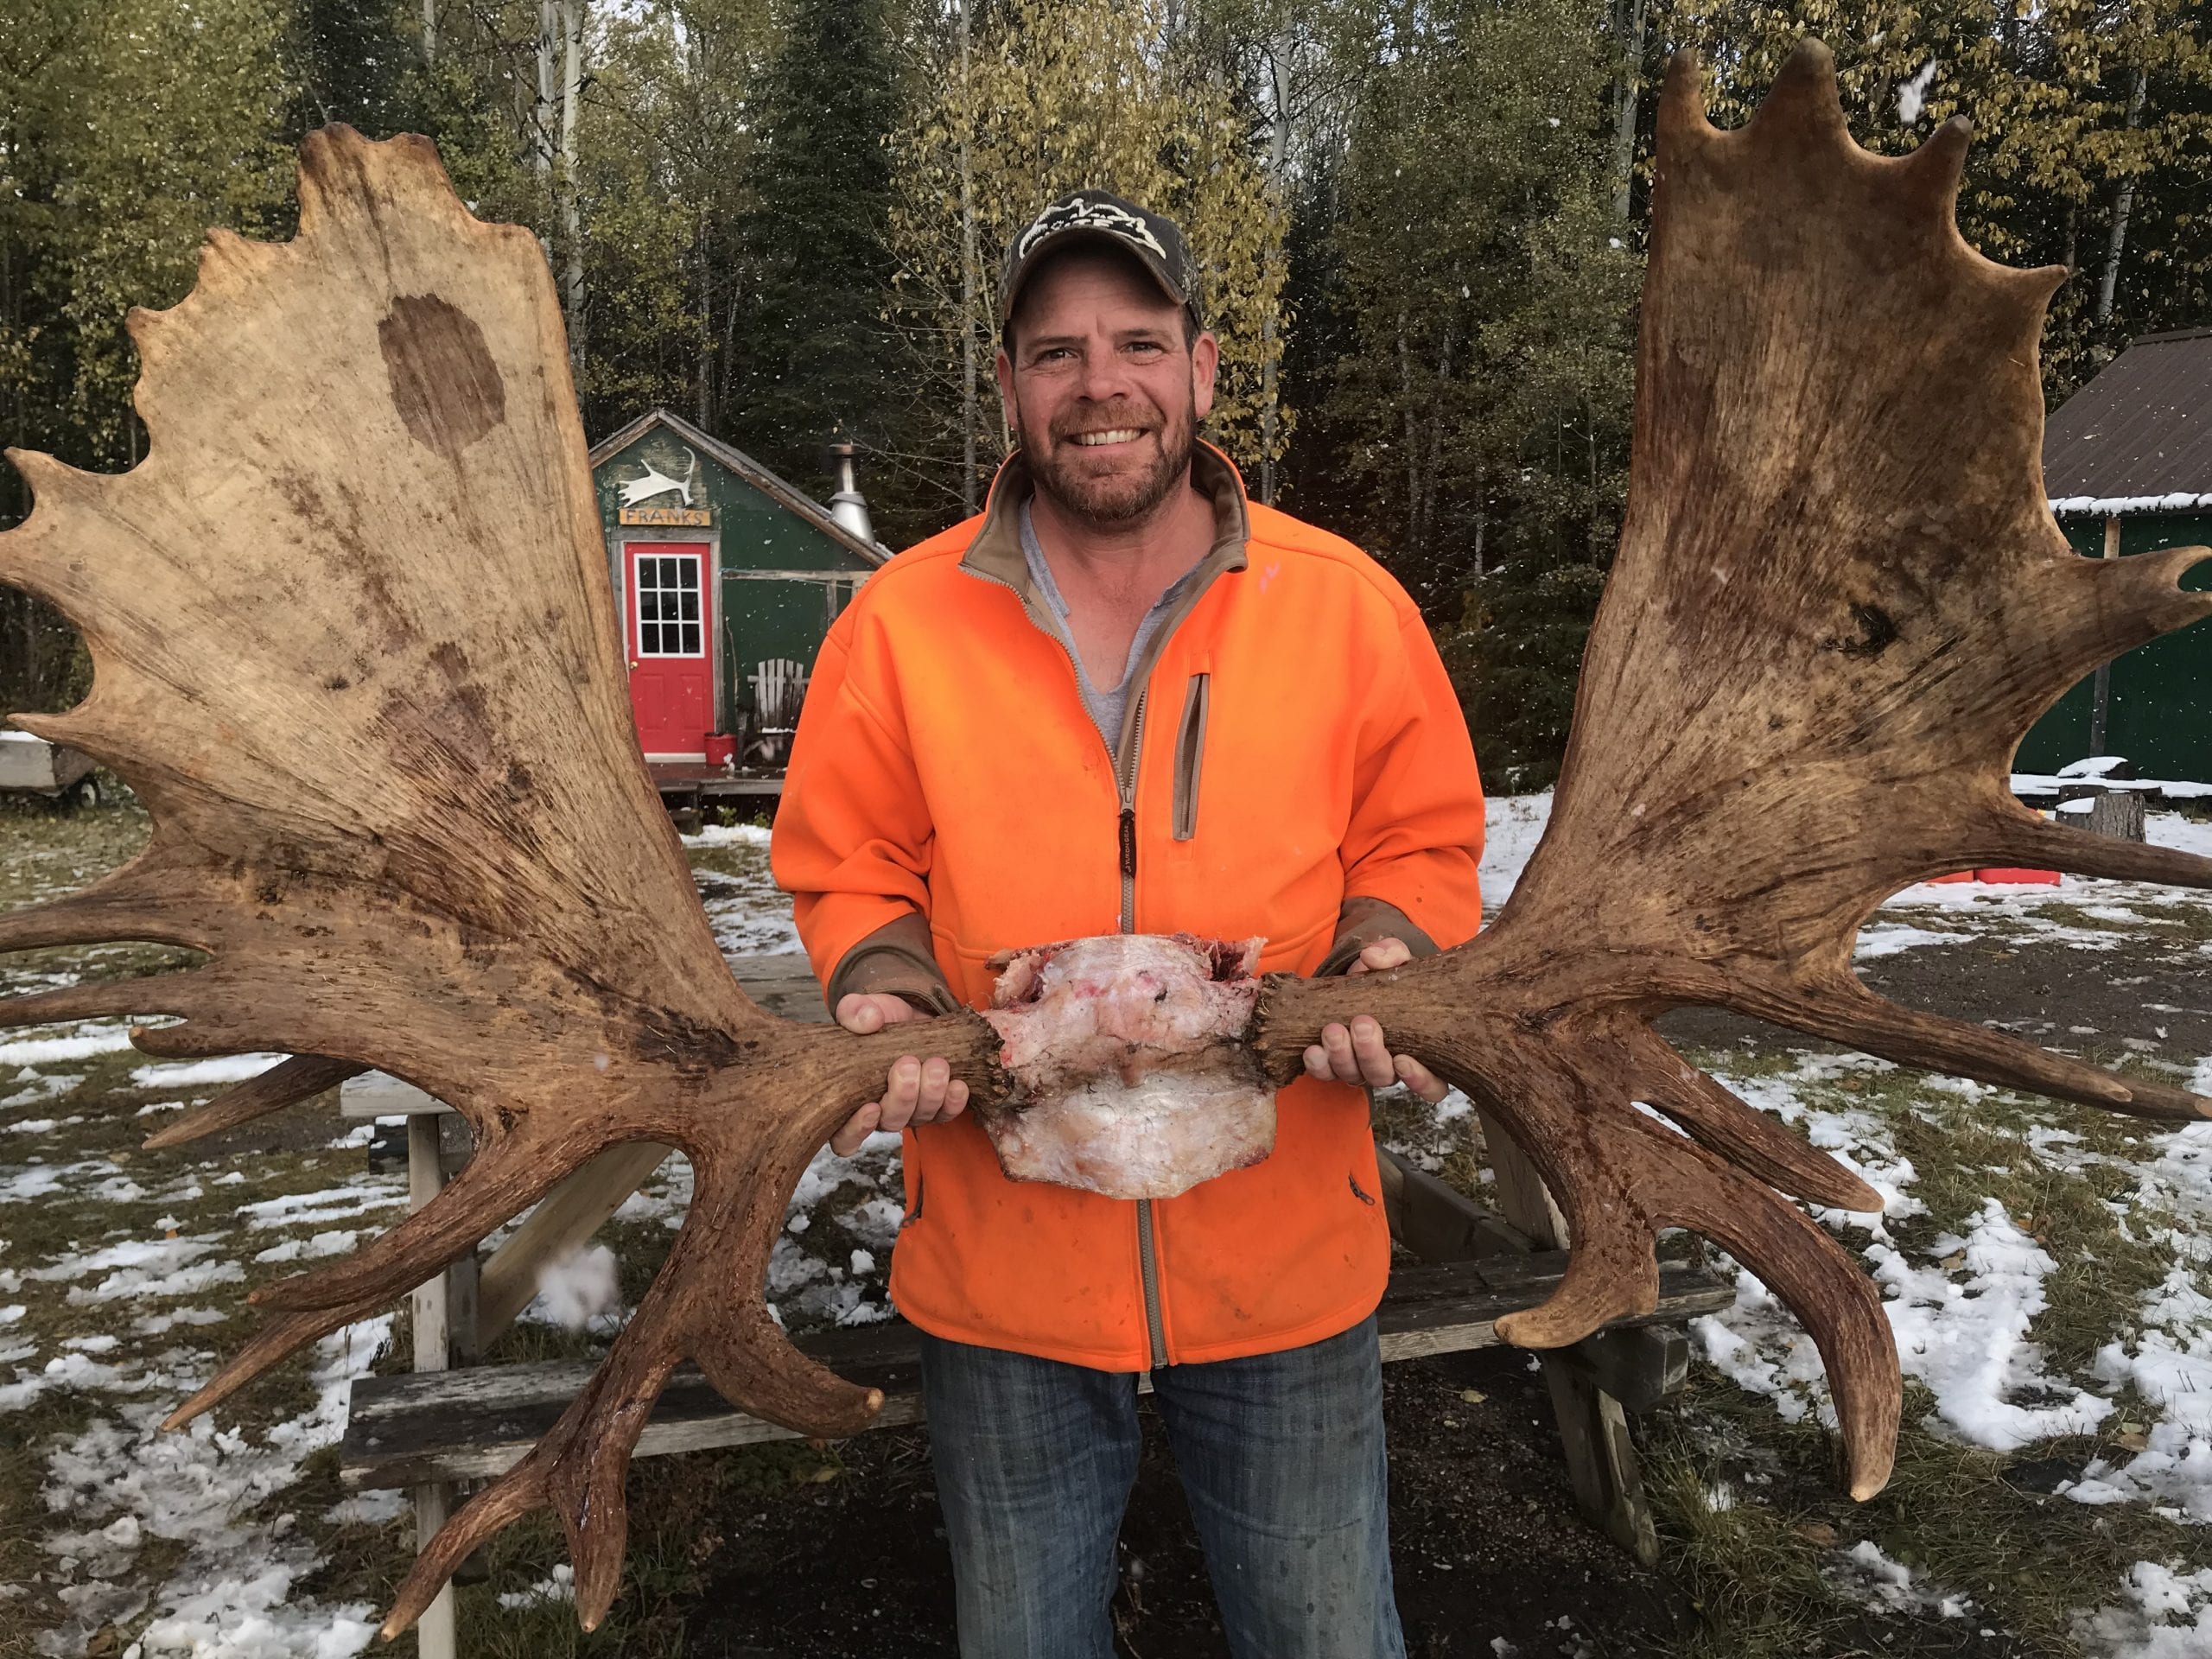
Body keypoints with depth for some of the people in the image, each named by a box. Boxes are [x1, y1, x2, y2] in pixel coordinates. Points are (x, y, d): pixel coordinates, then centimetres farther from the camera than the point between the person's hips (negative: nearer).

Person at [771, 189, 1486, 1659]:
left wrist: (1384, 958, -16)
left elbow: (1421, 844, 4)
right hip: (1006, 1267, 1)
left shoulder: (1346, 603, -4)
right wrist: (886, 988, -17)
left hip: (1286, 1258, 0)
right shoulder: (902, 622, -5)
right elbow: (850, 873, 4)